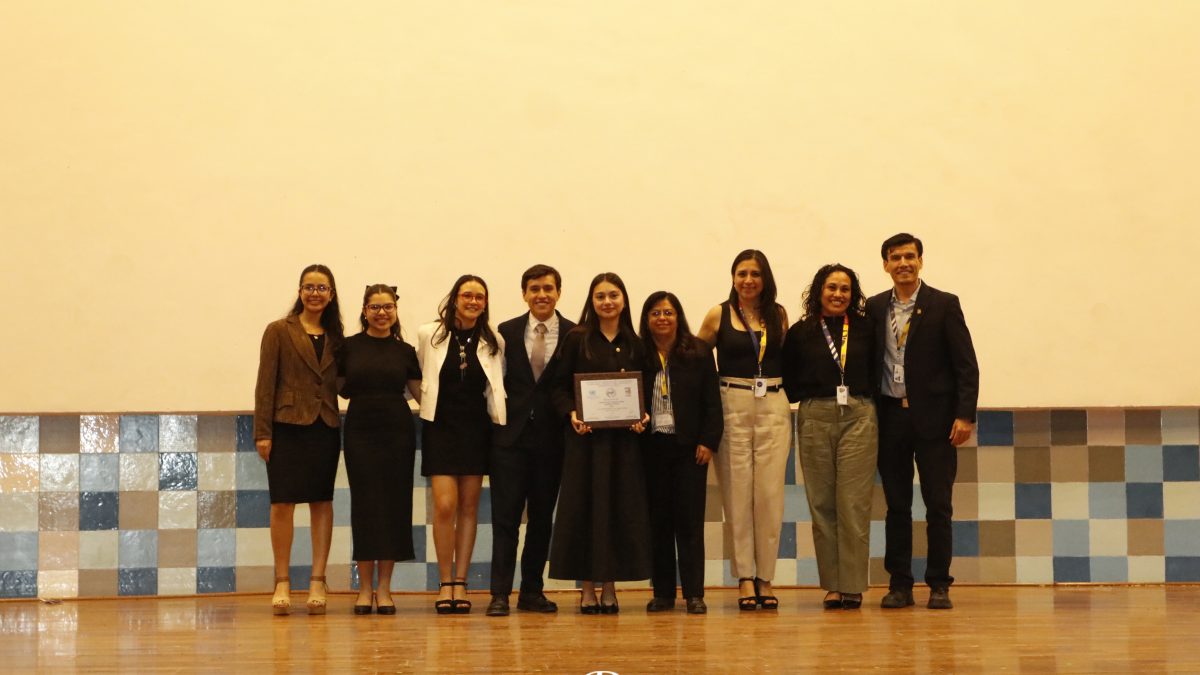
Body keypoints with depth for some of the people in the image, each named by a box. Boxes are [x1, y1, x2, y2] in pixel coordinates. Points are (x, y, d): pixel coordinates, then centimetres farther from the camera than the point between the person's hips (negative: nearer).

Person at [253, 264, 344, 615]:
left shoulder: (335, 337, 12)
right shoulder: (279, 332, 2)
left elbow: (340, 384, 11)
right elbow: (265, 384, -3)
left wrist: (343, 431, 1)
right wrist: (262, 432, -9)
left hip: (324, 428, 3)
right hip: (287, 427, -3)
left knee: (322, 503, 3)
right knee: (283, 503, -4)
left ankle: (317, 581, 7)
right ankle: (282, 583, 2)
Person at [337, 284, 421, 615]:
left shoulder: (405, 351, 6)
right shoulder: (349, 347, 4)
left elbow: (421, 392, 8)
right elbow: (340, 388, 9)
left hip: (397, 431, 1)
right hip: (360, 430, -1)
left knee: (394, 505, 1)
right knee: (364, 505, -1)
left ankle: (384, 588, 7)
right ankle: (365, 587, 5)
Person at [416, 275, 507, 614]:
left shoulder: (494, 342, 2)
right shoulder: (429, 335, 0)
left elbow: (498, 385, 10)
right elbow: (419, 376, 12)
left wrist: (495, 413, 1)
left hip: (476, 429, 2)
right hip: (440, 427, -2)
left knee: (469, 506, 4)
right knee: (445, 505, -10)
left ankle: (460, 583, 9)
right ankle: (445, 583, -1)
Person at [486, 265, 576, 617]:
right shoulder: (506, 332, 5)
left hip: (551, 438, 0)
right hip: (510, 436, 0)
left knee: (542, 518, 8)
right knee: (505, 516, -3)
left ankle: (532, 591, 17)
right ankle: (500, 593, -2)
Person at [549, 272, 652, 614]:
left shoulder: (634, 345, 10)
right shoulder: (577, 340, 3)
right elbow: (560, 387, 1)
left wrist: (644, 416, -7)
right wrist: (571, 413, -15)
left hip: (624, 437, 2)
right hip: (585, 436, -2)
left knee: (621, 507, 2)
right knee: (584, 507, -2)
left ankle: (609, 587, 10)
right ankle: (587, 589, 5)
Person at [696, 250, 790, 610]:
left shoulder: (778, 315, 9)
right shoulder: (718, 316, 3)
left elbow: (788, 359, 17)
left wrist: (793, 395, 6)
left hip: (774, 407, 2)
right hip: (733, 407, -2)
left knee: (770, 492, -1)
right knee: (737, 492, -2)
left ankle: (765, 578, 5)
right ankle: (745, 578, 2)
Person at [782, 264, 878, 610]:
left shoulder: (866, 329, 8)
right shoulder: (801, 333, 7)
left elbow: (878, 371, 10)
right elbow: (788, 380, 11)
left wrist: (865, 396, -1)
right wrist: (809, 396, 1)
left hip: (858, 417, -1)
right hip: (816, 419, 1)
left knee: (854, 504, -5)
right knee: (822, 504, 2)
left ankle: (853, 586, 0)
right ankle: (832, 585, 7)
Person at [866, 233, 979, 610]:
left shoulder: (944, 305, 0)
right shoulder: (875, 308, 9)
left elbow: (966, 365, -4)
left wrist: (964, 415, -12)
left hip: (933, 417, -3)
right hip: (890, 418, 3)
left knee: (938, 507, 0)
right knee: (896, 506, 6)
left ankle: (939, 585, 7)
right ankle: (899, 584, 12)